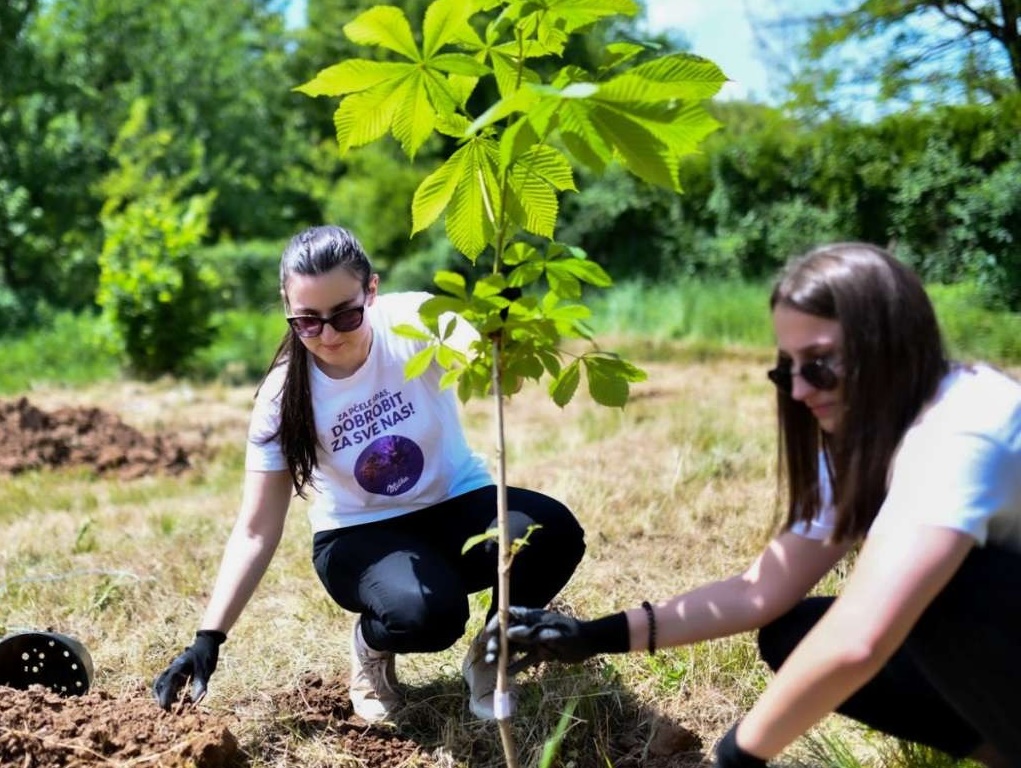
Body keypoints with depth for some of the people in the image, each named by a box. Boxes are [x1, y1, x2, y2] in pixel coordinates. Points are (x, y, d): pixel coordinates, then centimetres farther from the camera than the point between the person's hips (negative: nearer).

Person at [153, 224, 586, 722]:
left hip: (454, 506, 1)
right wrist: (208, 638, -22)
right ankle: (371, 647, 3)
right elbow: (256, 532, -14)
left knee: (553, 534, -31)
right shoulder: (284, 395, -17)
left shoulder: (414, 323, -19)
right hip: (361, 535, -1)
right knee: (424, 611, -36)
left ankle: (489, 658, -1)